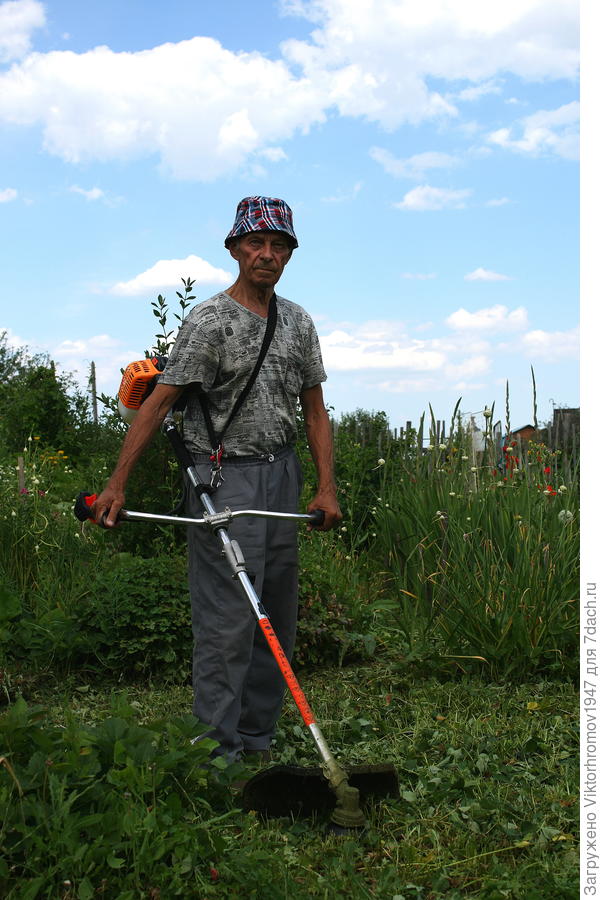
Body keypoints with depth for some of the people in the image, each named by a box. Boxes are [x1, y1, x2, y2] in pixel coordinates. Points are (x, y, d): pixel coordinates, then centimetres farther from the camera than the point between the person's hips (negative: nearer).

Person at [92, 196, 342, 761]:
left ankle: (257, 741, 21)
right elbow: (159, 402, -10)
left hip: (282, 476, 7)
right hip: (223, 480, -6)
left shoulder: (298, 322, 12)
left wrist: (326, 487, 7)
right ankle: (218, 751, 1)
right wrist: (116, 484, -17)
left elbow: (314, 410, 16)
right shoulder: (209, 321, -6)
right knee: (227, 618, -8)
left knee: (277, 618, 9)